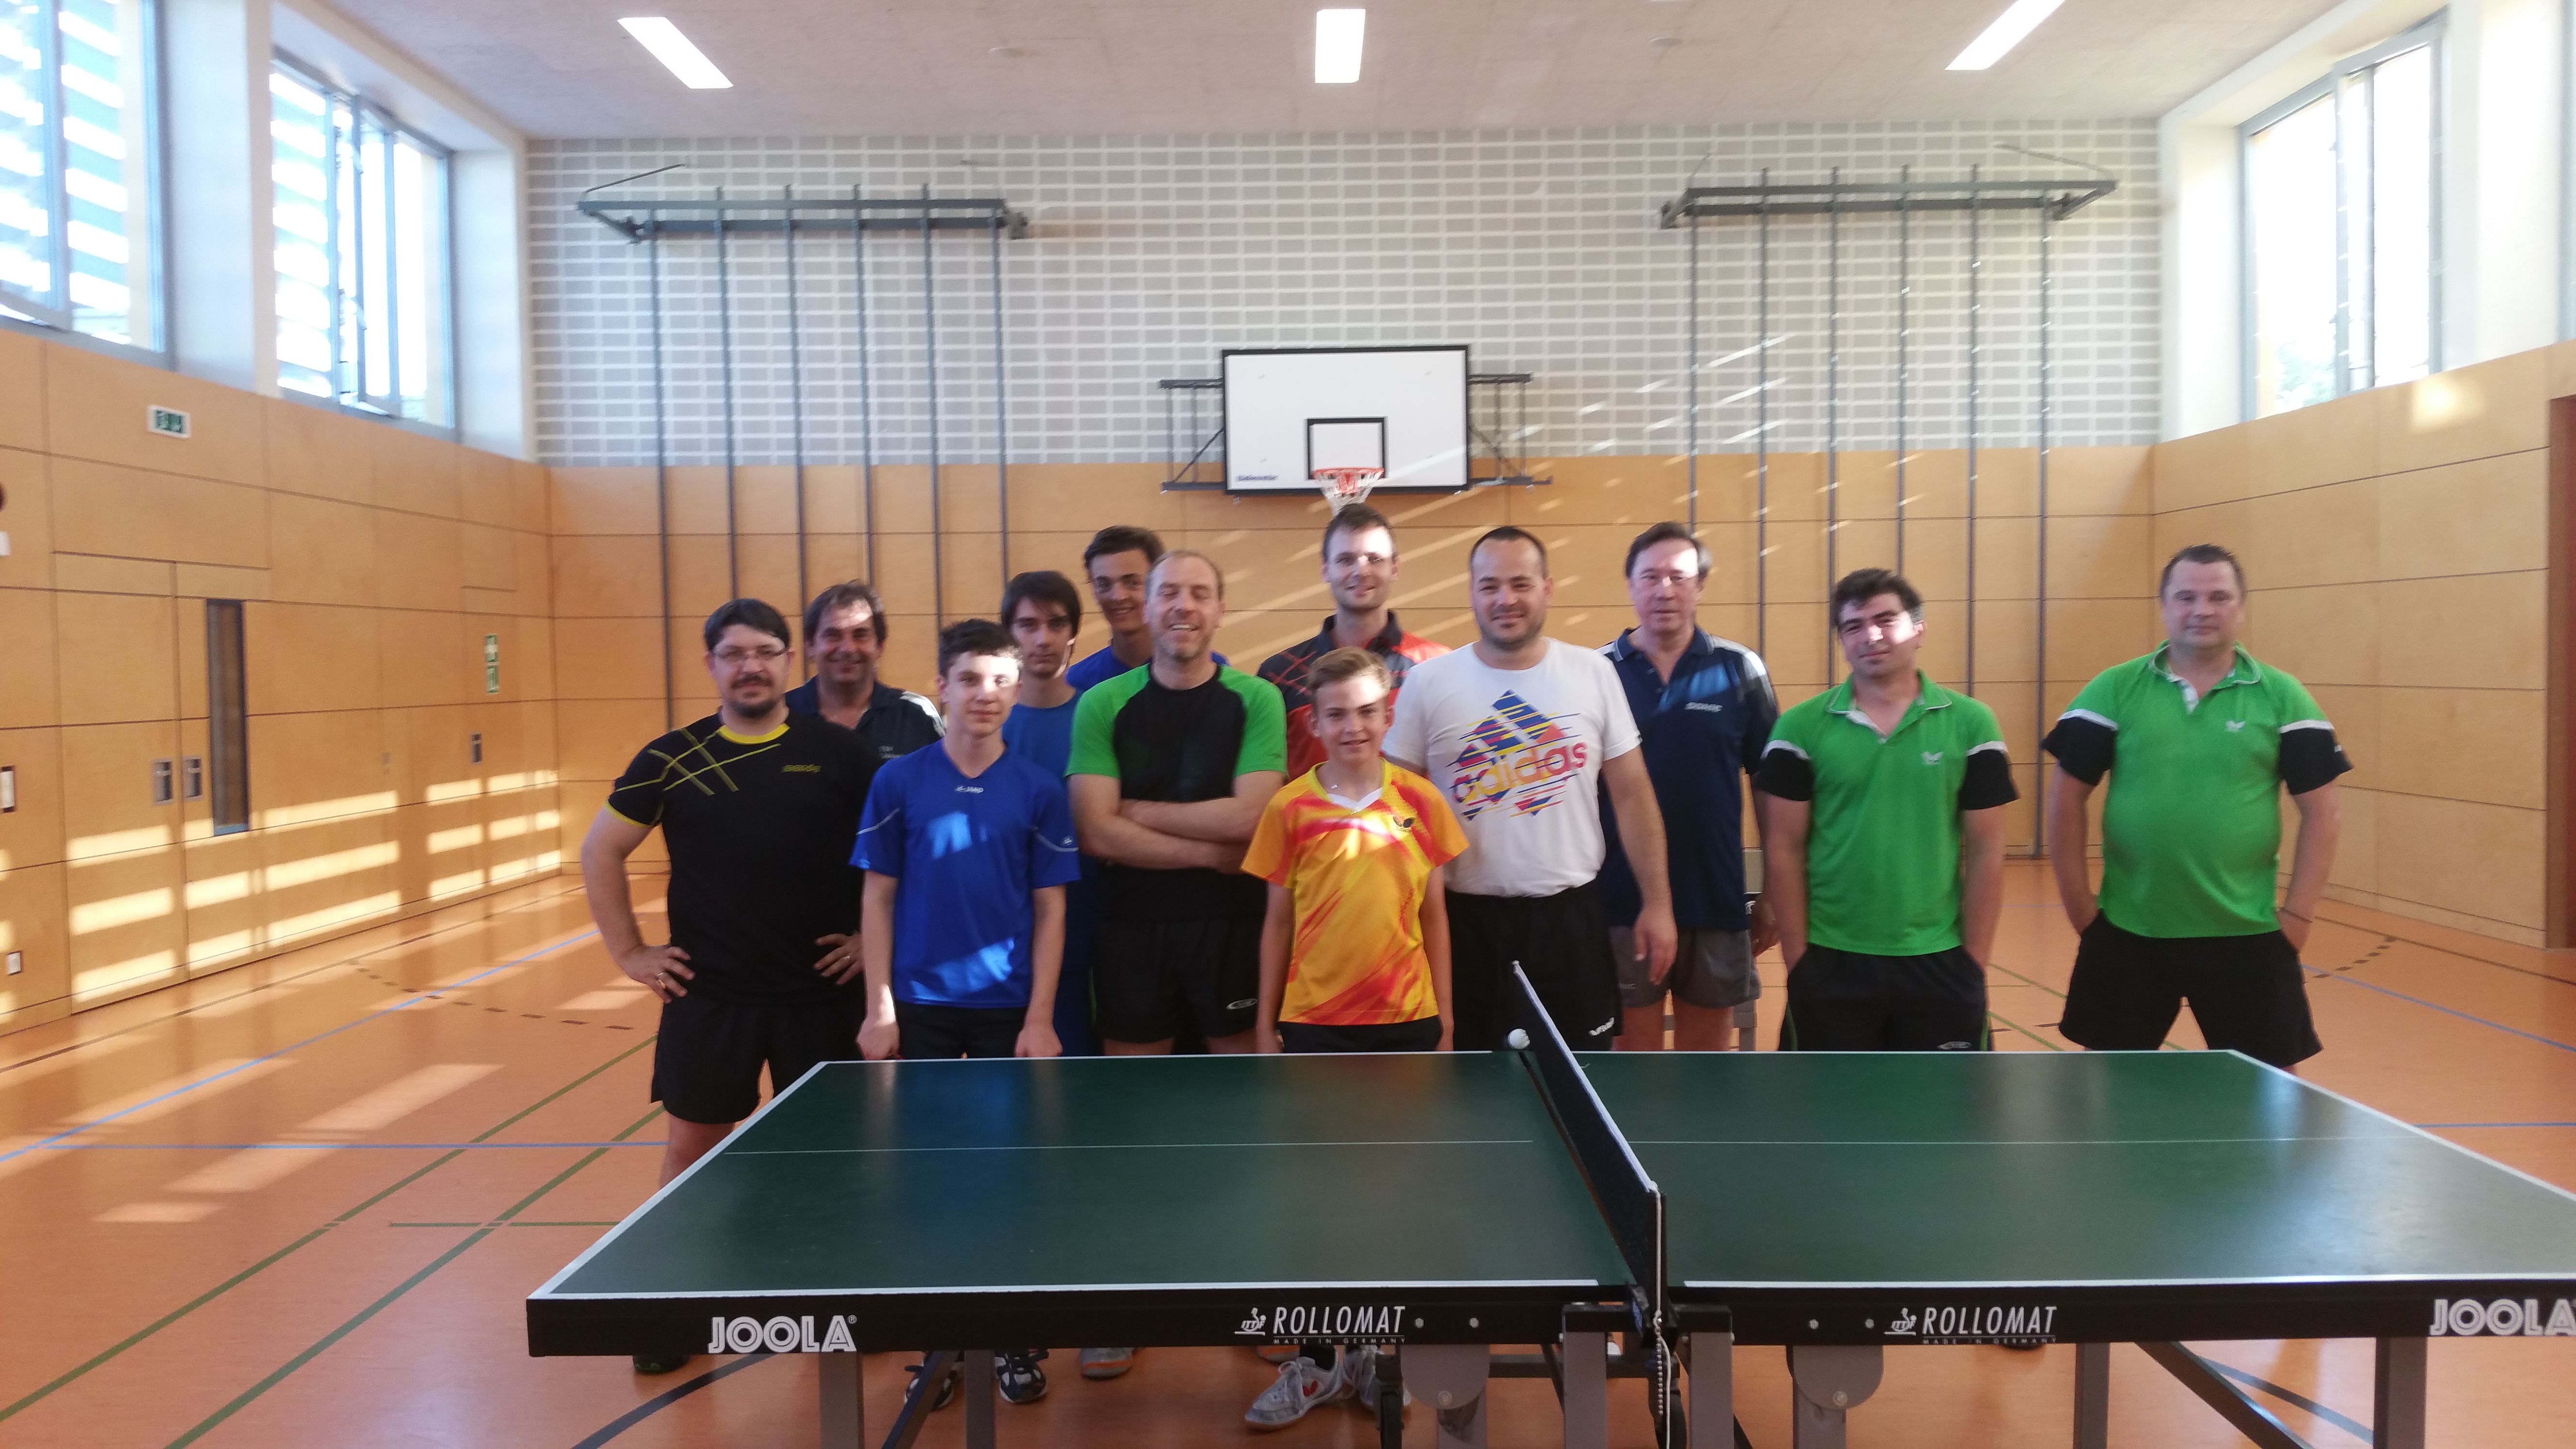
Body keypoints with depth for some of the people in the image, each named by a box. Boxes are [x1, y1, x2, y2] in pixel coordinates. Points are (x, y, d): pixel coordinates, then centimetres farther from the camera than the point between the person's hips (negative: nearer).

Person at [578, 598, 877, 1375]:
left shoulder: (837, 751, -3)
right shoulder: (672, 758, 0)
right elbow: (600, 853, 8)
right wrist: (629, 951, 4)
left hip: (820, 992, -1)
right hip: (706, 996, 1)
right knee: (692, 1146, 10)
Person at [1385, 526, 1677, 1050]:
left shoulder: (1595, 674, 2)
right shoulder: (1427, 682, -2)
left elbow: (1633, 796, 4)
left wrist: (1656, 903, 1)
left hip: (1571, 917, 1)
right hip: (1466, 922, -1)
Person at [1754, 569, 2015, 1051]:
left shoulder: (1970, 723, 1)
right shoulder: (1801, 726, -1)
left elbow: (1986, 851, 2)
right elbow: (1784, 849, 0)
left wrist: (1975, 958, 0)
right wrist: (1796, 955, -3)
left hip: (1939, 962, 1)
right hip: (1830, 963, 0)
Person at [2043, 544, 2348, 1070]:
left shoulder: (2282, 697, 1)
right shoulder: (2113, 690, -1)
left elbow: (2323, 811, 2)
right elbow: (2067, 799, 1)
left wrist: (2299, 913, -4)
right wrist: (2079, 903, -1)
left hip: (2247, 935, 0)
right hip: (2127, 932, 0)